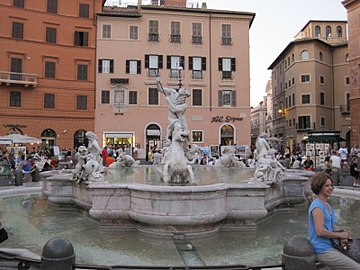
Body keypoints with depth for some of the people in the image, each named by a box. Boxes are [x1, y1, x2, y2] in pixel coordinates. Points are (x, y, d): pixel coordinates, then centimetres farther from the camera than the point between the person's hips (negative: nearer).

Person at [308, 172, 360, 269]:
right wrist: (340, 234, -11)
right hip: (323, 251, -9)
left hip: (330, 246, 9)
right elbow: (320, 231, -24)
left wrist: (342, 238, 2)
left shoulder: (327, 205, 12)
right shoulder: (317, 206, -18)